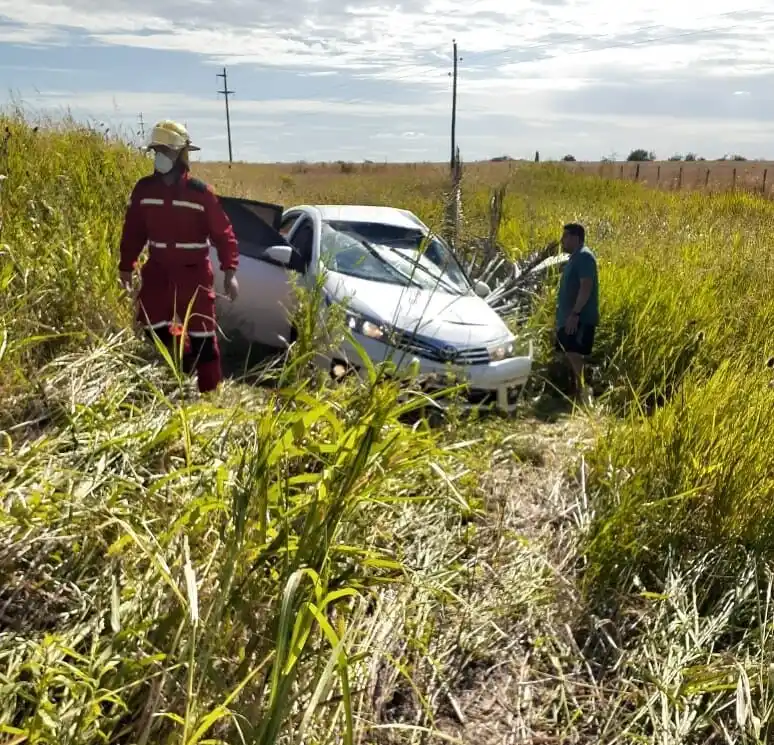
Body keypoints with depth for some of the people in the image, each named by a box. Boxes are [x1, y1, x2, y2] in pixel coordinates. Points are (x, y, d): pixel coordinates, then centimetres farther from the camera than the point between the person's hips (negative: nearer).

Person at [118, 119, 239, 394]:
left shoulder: (200, 192, -12)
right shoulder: (144, 189, -1)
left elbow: (223, 233, -9)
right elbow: (133, 231, 8)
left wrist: (229, 272, -15)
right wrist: (126, 266, 11)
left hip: (193, 272, -3)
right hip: (158, 269, 4)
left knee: (201, 332, 2)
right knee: (151, 323, 3)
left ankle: (210, 390, 14)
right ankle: (183, 362, 30)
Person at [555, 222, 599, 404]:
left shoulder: (584, 256, -13)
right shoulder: (575, 257, 18)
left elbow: (586, 287, -23)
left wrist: (574, 313, -27)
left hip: (580, 318, -10)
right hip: (569, 317, 10)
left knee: (574, 355, -17)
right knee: (571, 355, 11)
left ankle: (584, 393, -16)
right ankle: (576, 390, 17)